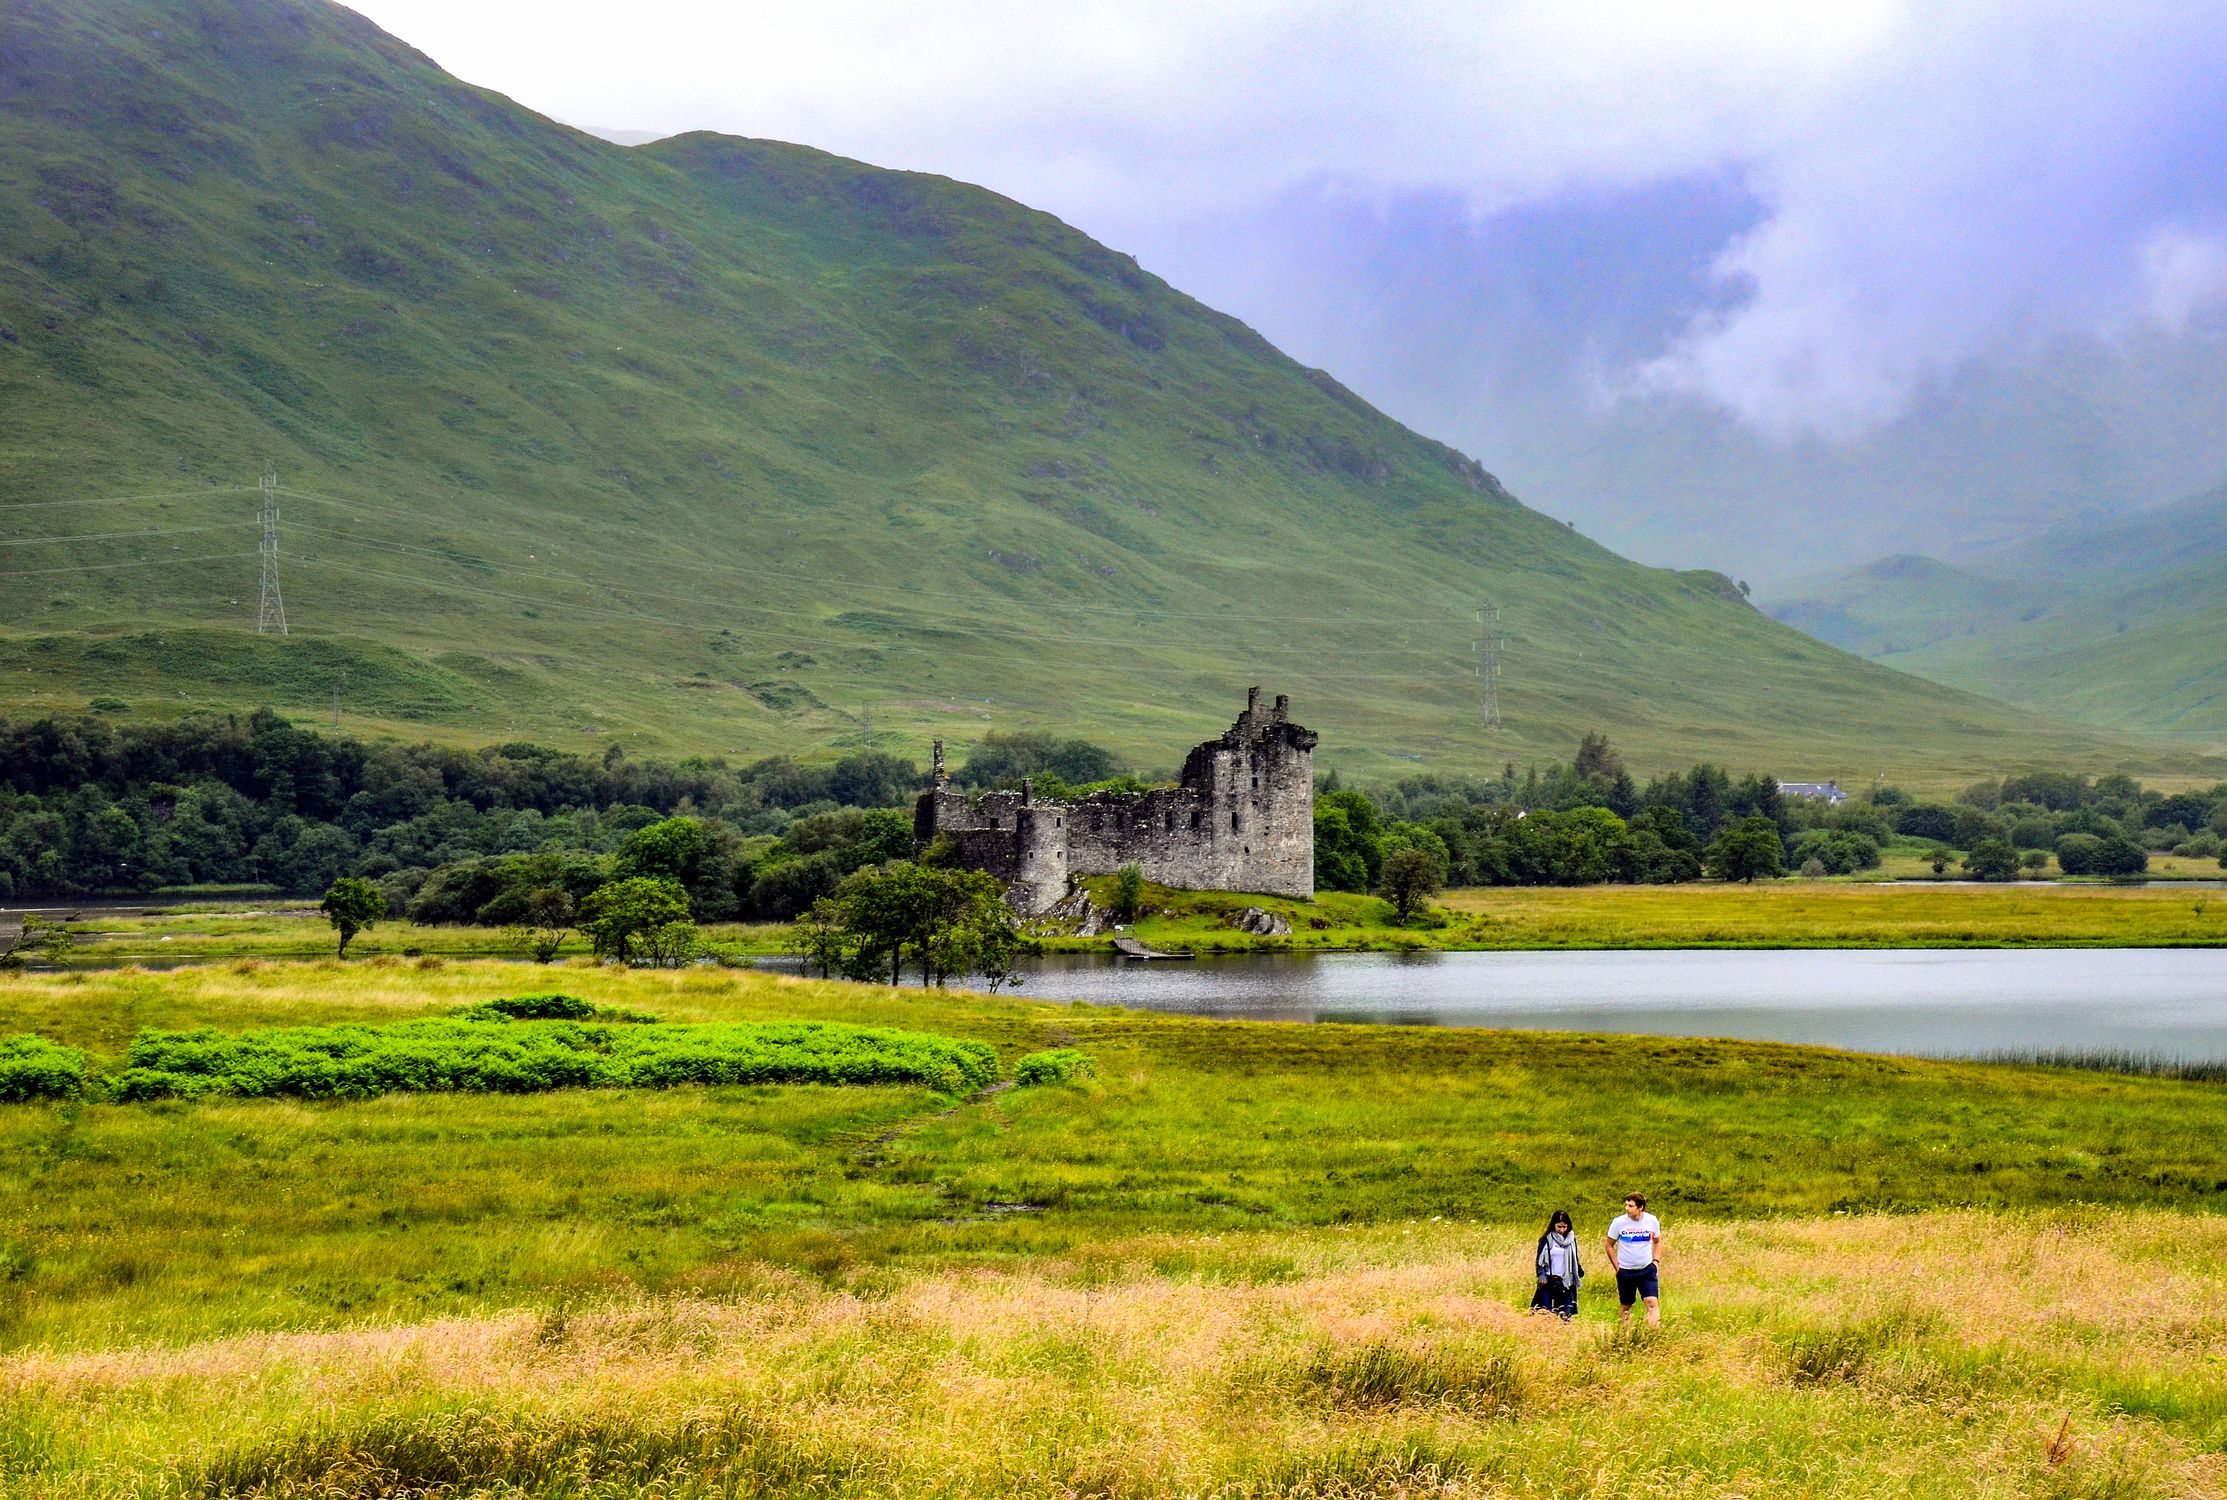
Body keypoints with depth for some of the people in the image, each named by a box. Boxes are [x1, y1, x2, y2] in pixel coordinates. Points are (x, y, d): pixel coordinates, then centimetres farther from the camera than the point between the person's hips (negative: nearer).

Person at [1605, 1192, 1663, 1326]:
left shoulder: (1652, 1221, -7)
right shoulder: (1618, 1222, -11)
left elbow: (1657, 1242, 11)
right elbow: (1610, 1245, 0)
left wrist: (1656, 1261, 0)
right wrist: (1617, 1267, -3)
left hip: (1647, 1270, 1)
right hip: (1625, 1271, -1)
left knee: (1653, 1303, -12)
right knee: (1625, 1306, 11)